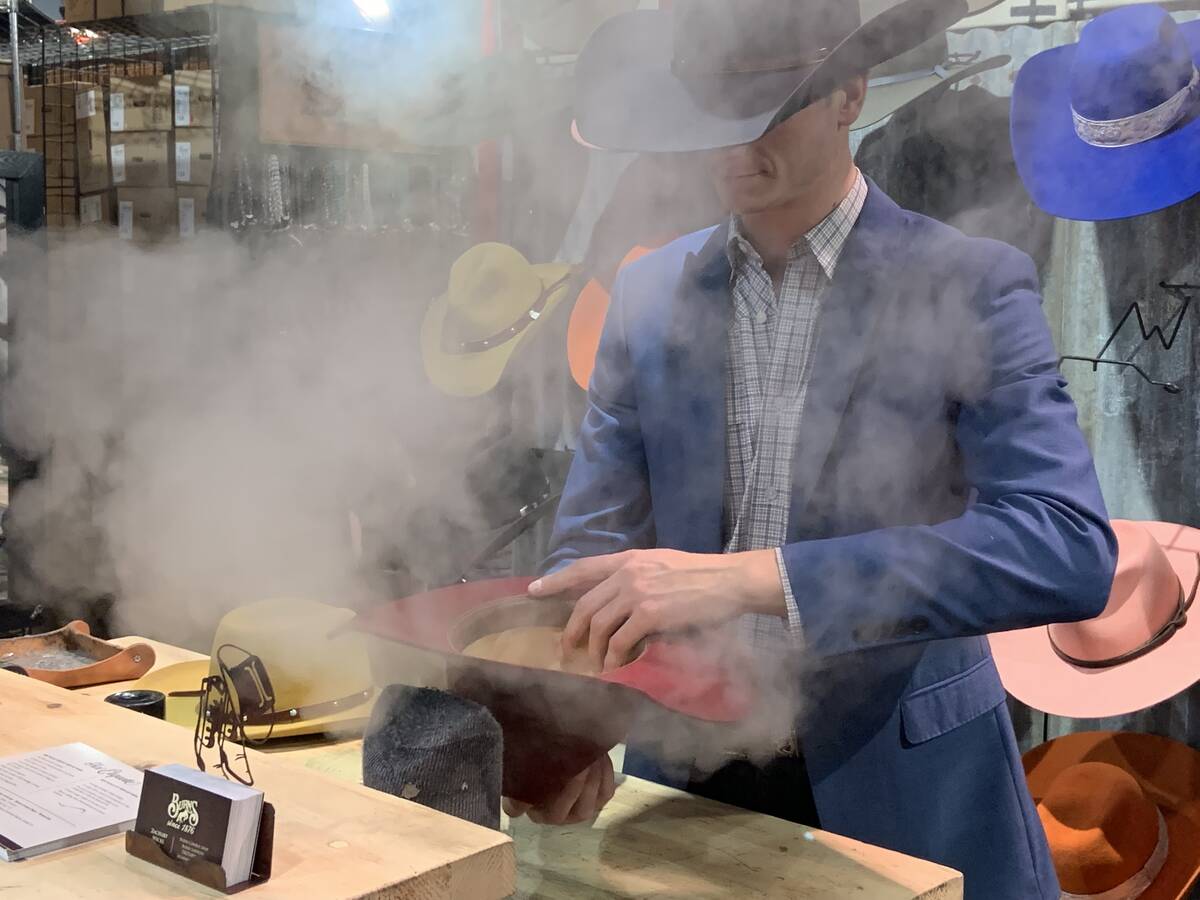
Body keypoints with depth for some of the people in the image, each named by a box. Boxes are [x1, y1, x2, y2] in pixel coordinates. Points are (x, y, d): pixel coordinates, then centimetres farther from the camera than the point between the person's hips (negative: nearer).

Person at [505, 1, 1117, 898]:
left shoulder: (970, 285, -12)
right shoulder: (648, 293, 1)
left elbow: (1070, 549, -24)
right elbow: (595, 538, 1)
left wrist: (751, 578, -34)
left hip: (903, 789, -3)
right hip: (687, 777, 4)